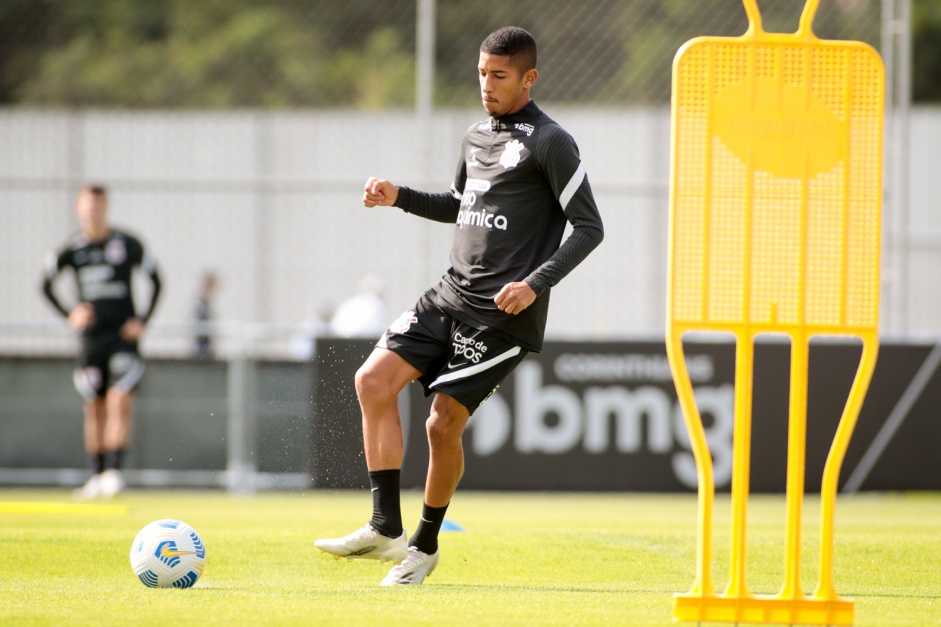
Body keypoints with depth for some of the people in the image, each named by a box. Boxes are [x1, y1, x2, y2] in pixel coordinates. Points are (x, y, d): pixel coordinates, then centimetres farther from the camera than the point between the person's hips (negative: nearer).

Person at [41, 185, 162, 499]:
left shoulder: (127, 244, -3)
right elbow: (46, 285, 15)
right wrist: (69, 315, 2)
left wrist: (143, 320, -1)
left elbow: (155, 280, 8)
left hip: (123, 335, -2)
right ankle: (98, 476, 14)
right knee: (94, 408, 6)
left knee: (120, 402, -15)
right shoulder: (71, 249, 1)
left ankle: (114, 469, -18)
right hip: (91, 338, 2)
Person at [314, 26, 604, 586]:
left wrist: (535, 284, -19)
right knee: (374, 379, -9)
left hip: (504, 313, -7)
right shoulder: (477, 138, 16)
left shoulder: (550, 143, -7)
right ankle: (387, 529, -9)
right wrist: (400, 198, 18)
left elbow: (589, 228, -9)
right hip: (451, 295, 7)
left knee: (444, 422, -8)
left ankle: (426, 545, 13)